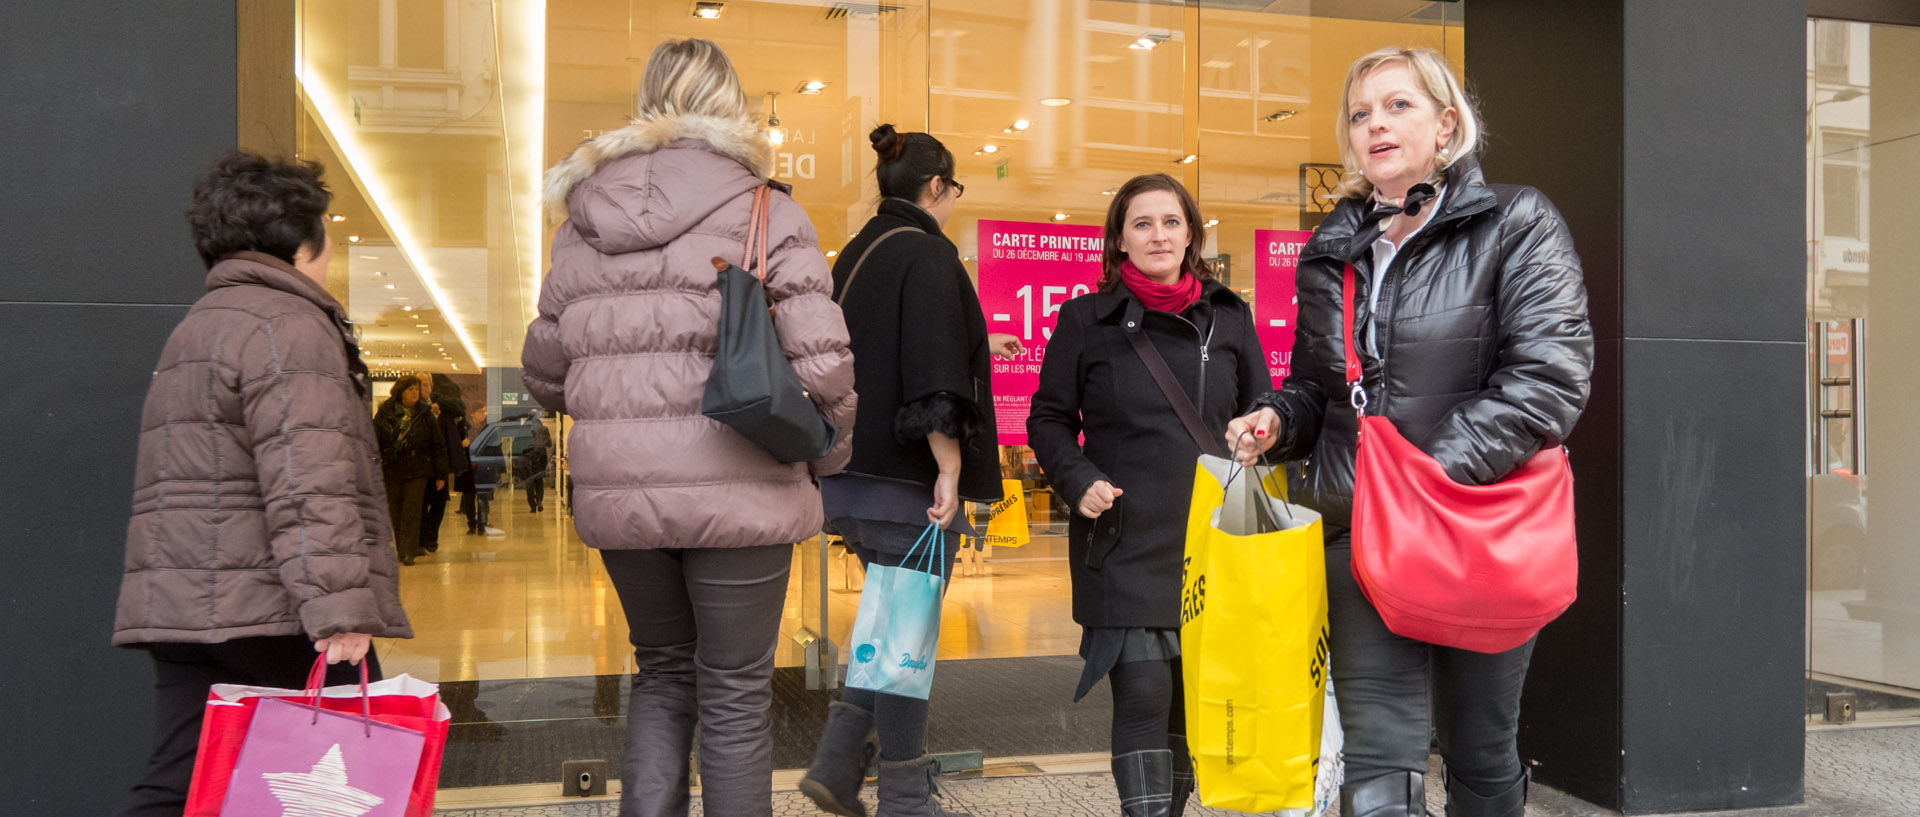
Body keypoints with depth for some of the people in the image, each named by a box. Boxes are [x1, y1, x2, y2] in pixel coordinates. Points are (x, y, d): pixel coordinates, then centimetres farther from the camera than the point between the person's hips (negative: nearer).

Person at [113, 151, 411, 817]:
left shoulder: (192, 330, 25)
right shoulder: (287, 326, -9)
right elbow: (308, 483, -20)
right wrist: (340, 606, -23)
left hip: (181, 606, 9)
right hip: (270, 613, -9)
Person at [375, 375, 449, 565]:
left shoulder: (425, 415, 4)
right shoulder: (384, 414, 2)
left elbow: (438, 445, 6)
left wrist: (441, 473, 3)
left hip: (417, 470, -1)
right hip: (391, 469, 1)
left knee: (412, 512, -6)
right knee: (395, 512, 7)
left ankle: (409, 552, -5)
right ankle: (402, 549, 18)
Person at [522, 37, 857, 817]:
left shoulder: (584, 219, 8)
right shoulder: (764, 212, -5)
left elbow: (545, 371, 11)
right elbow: (819, 360, -13)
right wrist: (826, 454, 4)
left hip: (616, 491, 4)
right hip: (735, 491, -4)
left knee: (662, 671, 23)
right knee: (735, 694, 11)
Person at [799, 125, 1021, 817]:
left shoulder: (858, 252, 15)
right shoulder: (926, 254, -12)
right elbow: (932, 376, -21)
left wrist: (975, 345, 39)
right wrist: (950, 471, -18)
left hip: (854, 474, 9)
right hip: (907, 479, -9)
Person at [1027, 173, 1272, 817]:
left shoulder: (1228, 317, 10)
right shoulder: (1087, 319, 4)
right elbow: (1049, 417, 9)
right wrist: (1078, 480, -9)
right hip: (1125, 541, -3)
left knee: (1193, 696, 11)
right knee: (1144, 694, -9)